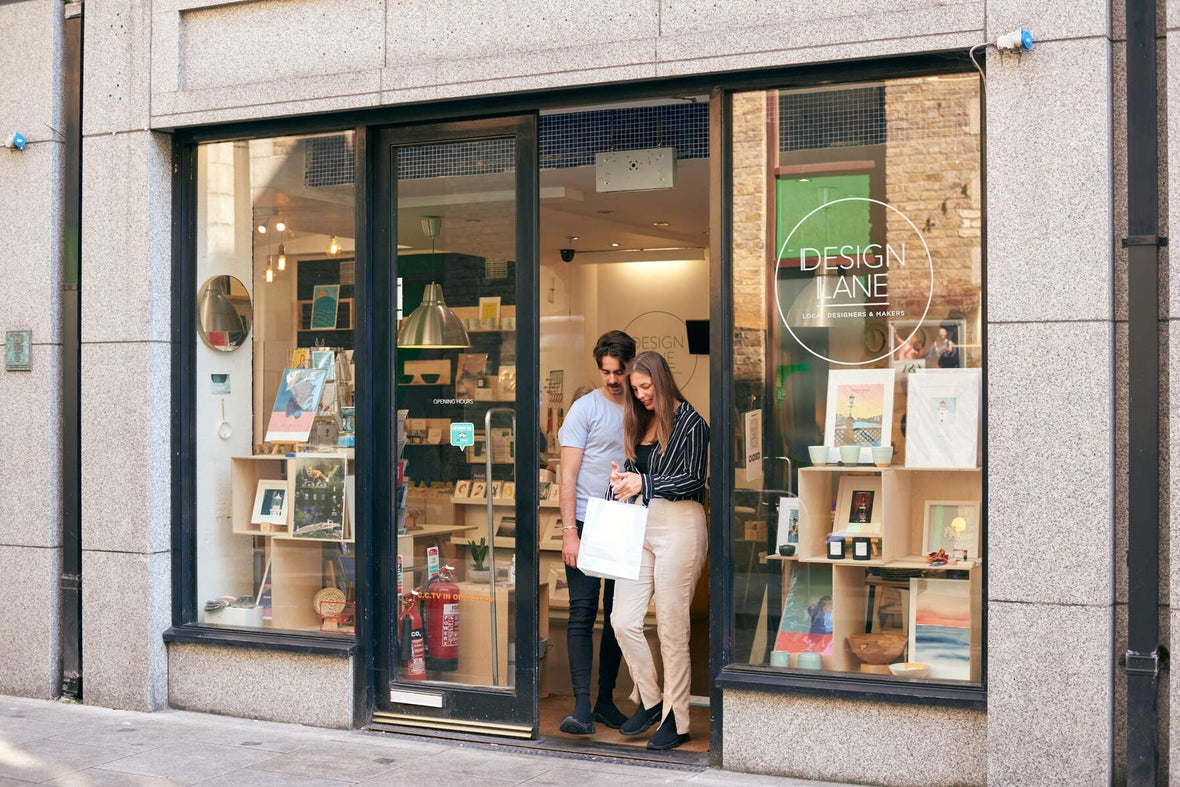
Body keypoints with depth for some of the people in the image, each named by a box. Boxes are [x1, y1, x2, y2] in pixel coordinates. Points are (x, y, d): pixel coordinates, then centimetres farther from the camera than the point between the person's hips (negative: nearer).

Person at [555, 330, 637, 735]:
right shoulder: (585, 409, -1)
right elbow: (568, 475, -5)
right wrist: (569, 531, -13)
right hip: (588, 524, -4)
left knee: (619, 616, 8)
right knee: (583, 614, -8)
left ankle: (606, 700, 17)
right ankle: (582, 706, -9)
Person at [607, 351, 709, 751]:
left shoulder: (690, 421, -5)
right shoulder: (640, 422, 16)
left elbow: (693, 479, -9)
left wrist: (643, 482, -14)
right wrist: (623, 478, 1)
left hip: (678, 524, -7)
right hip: (639, 525, 7)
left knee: (672, 628, -1)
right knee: (623, 621, 1)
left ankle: (675, 720, 10)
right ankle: (649, 699, 20)